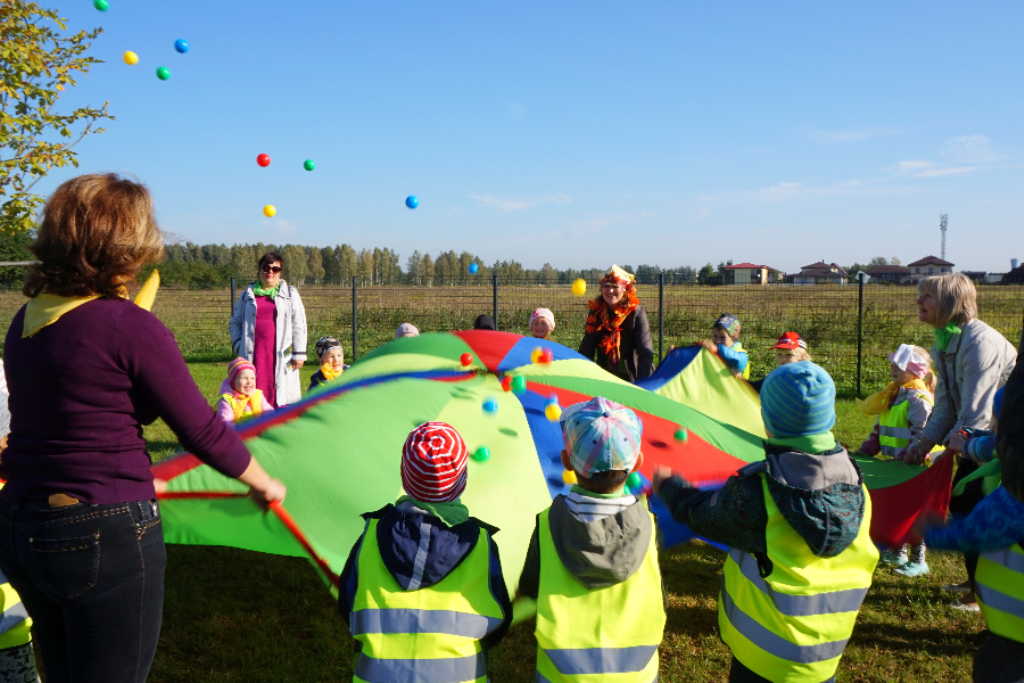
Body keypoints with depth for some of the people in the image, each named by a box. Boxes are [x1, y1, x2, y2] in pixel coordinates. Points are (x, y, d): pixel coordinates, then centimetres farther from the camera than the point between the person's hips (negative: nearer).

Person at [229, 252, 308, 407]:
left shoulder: (290, 294, 11)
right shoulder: (247, 295, 15)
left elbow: (299, 324, 5)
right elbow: (235, 321, 20)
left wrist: (298, 353, -2)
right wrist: (238, 345, 5)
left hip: (281, 353, -2)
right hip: (254, 353, 2)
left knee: (280, 393, -5)